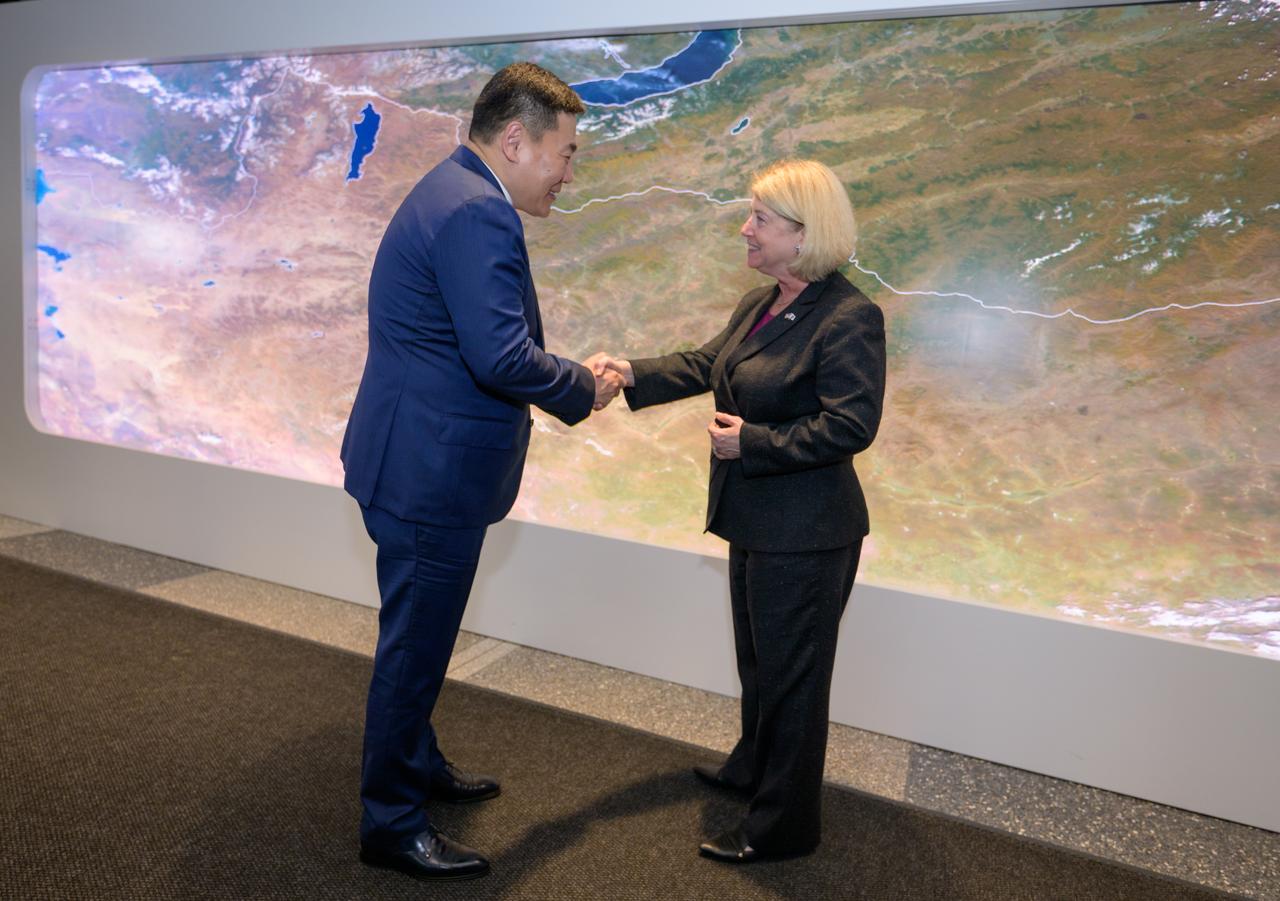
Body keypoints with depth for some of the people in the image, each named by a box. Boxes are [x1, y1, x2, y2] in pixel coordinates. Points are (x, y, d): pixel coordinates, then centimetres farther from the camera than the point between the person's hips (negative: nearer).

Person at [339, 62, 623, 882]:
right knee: (415, 646, 4)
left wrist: (571, 378, 10)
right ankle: (392, 825, 21)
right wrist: (583, 387, -11)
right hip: (430, 471, -11)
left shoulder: (454, 193, 13)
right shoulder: (478, 211, -22)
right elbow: (501, 358, -29)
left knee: (420, 636, 24)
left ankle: (417, 766, 43)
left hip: (422, 462, 11)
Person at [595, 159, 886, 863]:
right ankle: (754, 766, 49)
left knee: (790, 671, 5)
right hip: (756, 520, 9)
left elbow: (850, 426, -26)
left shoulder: (848, 317, -21)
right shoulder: (759, 305, 7)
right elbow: (705, 363, 14)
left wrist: (753, 442, -23)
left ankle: (784, 824, 22)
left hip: (805, 533, -9)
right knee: (757, 658, 26)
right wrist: (633, 374, 3)